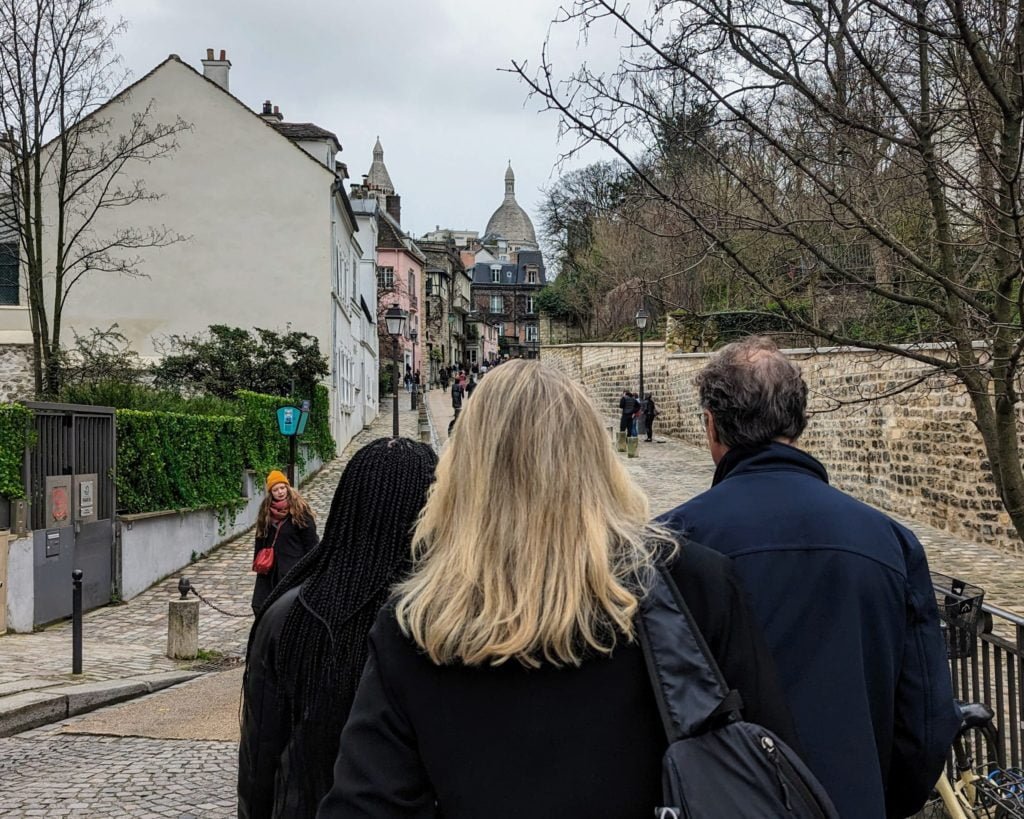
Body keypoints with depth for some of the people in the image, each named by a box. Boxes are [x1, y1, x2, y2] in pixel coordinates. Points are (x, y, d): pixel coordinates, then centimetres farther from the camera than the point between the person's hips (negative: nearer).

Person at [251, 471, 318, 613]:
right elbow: (260, 538, 15)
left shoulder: (299, 510, -10)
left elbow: (310, 540, -8)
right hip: (269, 568, 5)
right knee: (259, 605, 5)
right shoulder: (266, 510, 5)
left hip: (293, 569, -5)